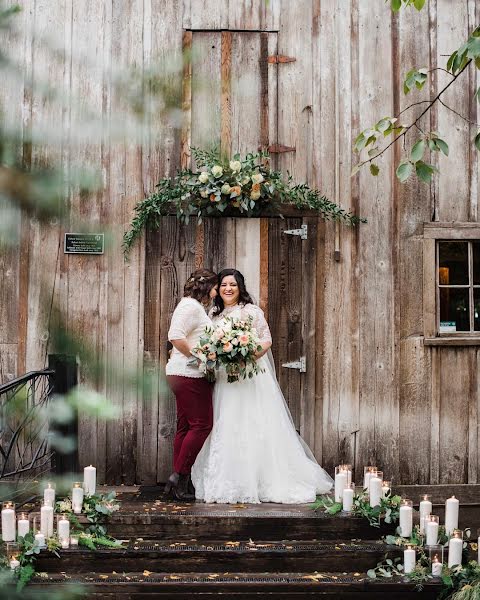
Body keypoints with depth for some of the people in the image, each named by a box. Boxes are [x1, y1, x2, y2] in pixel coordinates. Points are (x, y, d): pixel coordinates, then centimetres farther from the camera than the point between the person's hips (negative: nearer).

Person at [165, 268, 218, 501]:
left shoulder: (197, 307, 21)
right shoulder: (191, 305, -10)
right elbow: (175, 335, -22)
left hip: (185, 375, 11)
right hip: (189, 375, -11)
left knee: (186, 426, 10)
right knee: (201, 425, -8)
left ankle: (178, 483, 14)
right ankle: (179, 476, -4)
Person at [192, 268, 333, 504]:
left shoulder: (251, 311, -3)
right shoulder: (215, 313, 14)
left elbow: (266, 340, -6)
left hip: (251, 376, -6)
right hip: (224, 378, 6)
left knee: (254, 428, -7)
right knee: (225, 429, 6)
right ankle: (227, 483, 13)